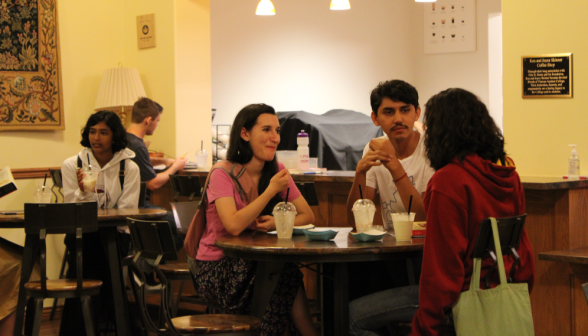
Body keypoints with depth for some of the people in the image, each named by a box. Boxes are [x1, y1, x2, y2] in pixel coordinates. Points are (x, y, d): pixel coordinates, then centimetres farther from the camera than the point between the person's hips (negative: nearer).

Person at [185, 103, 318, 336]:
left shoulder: (277, 171, 4)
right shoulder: (223, 173, -13)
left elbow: (307, 216, 3)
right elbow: (234, 226, -28)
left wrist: (278, 223, -17)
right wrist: (271, 191, -22)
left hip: (255, 262, 5)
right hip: (218, 266, -5)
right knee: (287, 281, -29)